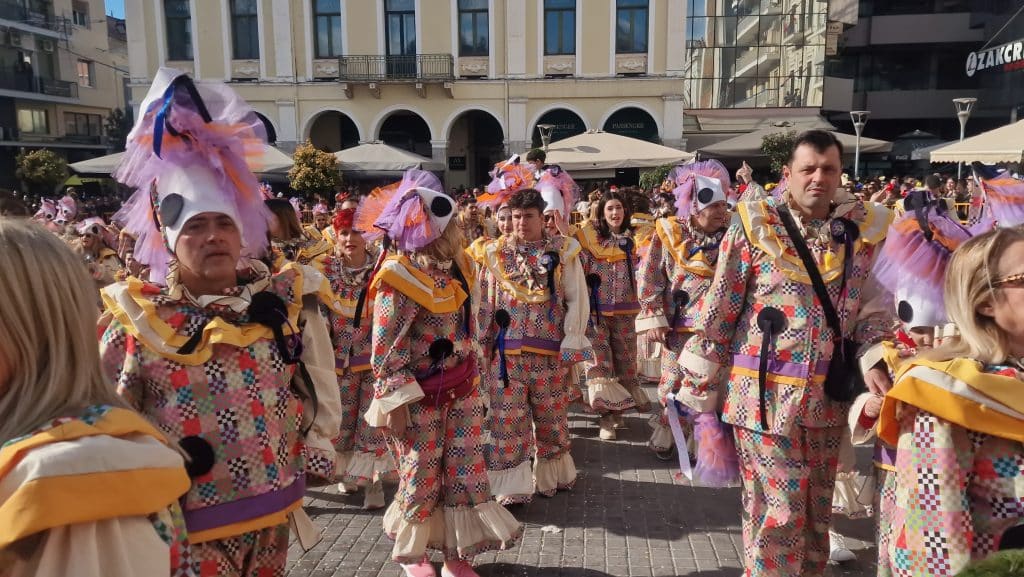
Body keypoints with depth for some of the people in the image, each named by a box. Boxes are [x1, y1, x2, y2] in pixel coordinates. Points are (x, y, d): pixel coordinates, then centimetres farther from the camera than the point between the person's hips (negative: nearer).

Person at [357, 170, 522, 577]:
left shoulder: (455, 264, 4)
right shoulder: (400, 279, -19)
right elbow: (384, 351, -17)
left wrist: (473, 380, 17)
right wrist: (396, 402, -17)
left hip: (461, 389, 7)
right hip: (420, 397, -7)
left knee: (466, 473, 10)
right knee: (421, 477, 9)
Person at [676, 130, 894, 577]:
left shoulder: (863, 230, 5)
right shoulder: (755, 226, -6)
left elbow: (873, 306, 10)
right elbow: (718, 313, -4)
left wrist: (873, 359, -9)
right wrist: (699, 388, -3)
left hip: (828, 397, 4)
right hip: (765, 392, -4)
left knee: (816, 510, 18)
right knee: (777, 512, 0)